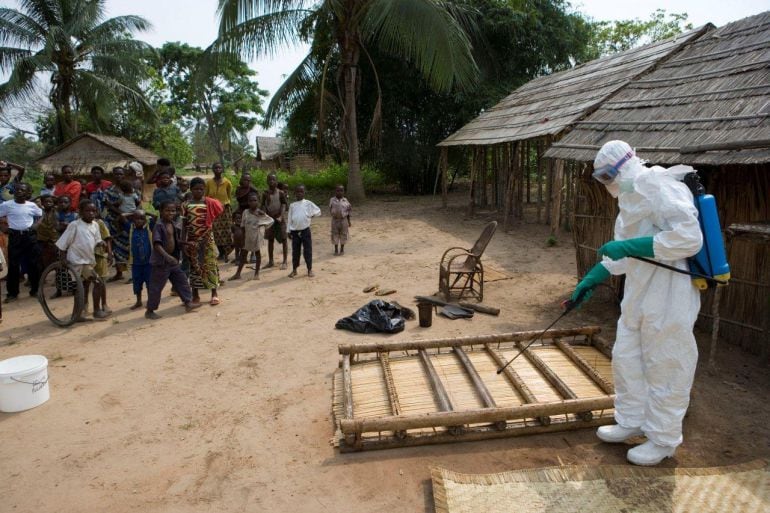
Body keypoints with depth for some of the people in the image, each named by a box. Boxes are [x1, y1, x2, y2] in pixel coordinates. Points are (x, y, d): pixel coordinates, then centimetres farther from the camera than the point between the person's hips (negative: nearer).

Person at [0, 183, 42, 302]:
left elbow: (41, 215, 16)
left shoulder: (31, 205, 2)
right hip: (14, 237, -2)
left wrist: (36, 225, 3)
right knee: (13, 265, 1)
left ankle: (35, 290, 17)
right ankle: (12, 293, 9)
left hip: (30, 236, 2)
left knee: (33, 264, 5)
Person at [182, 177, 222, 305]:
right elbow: (184, 224, 3)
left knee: (210, 265, -1)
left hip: (207, 239, -2)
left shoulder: (210, 203, -3)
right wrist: (183, 241, -2)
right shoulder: (186, 205, 1)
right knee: (194, 266, 9)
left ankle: (214, 294, 7)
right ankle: (195, 294, 19)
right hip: (192, 240, 2)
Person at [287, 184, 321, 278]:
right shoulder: (292, 205, 6)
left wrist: (312, 214, -9)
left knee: (307, 251, 1)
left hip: (305, 230, -2)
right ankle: (294, 269, 19)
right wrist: (289, 231, 6)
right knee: (295, 251, 8)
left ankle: (310, 269, 11)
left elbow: (318, 211, 7)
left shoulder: (308, 203, 1)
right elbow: (289, 219, 8)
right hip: (295, 231, 2)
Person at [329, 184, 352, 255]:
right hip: (335, 220, 0)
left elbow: (348, 212, 5)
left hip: (343, 220, 0)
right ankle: (336, 249, 18)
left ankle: (342, 249, 21)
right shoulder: (332, 200, -1)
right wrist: (333, 213, -14)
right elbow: (330, 210, 5)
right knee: (335, 234, 5)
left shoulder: (345, 200, 0)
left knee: (343, 234, 6)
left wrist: (349, 221, 4)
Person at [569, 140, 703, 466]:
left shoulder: (661, 188, -17)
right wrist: (592, 278, 16)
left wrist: (631, 246, -25)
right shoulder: (632, 196, 13)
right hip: (638, 296, 10)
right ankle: (631, 422, 35)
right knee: (626, 359, 17)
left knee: (665, 370, 5)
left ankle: (663, 441, 22)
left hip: (669, 299, -10)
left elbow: (689, 238, -27)